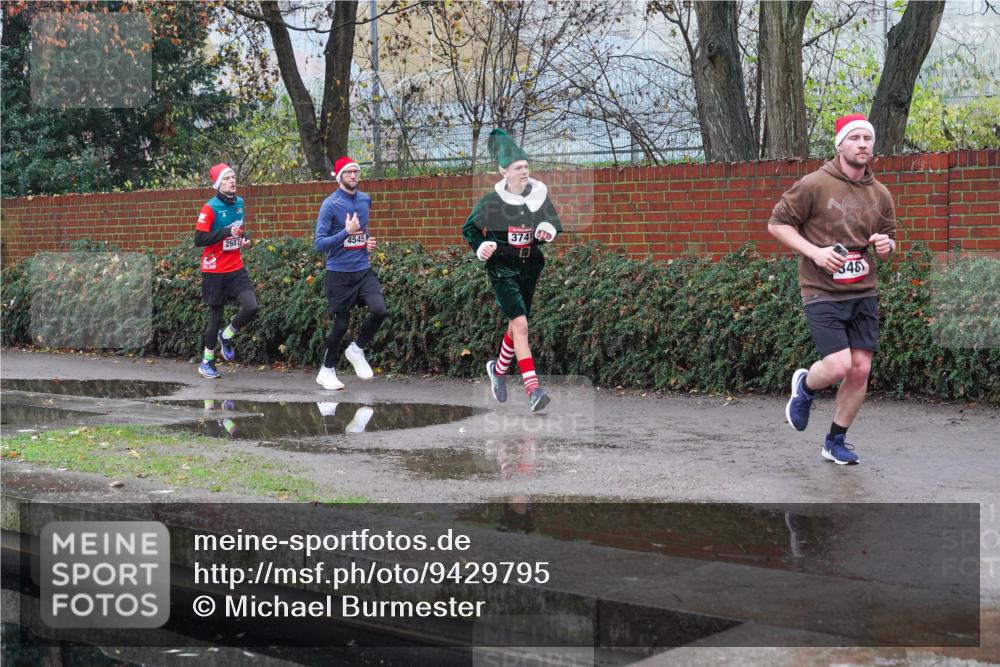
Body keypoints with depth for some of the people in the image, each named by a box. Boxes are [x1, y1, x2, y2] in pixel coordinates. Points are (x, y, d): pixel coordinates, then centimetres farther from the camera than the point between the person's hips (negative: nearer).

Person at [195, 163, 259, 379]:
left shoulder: (239, 203, 7)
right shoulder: (210, 208, -13)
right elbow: (199, 239, -18)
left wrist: (244, 238, 3)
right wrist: (227, 232, -24)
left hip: (236, 268, 5)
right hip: (215, 271, -5)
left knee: (251, 307, -12)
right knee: (216, 316, 3)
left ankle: (226, 336, 16)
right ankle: (207, 362, 21)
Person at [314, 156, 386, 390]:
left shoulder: (365, 200, 7)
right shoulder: (330, 205, -12)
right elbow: (319, 244, -15)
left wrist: (368, 241, 6)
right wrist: (347, 232, -25)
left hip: (364, 270, 5)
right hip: (339, 274, -5)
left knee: (379, 310, -16)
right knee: (340, 325, 2)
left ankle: (357, 350, 10)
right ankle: (327, 371, 23)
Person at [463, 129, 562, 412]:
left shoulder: (540, 194, 0)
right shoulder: (492, 201, -10)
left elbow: (554, 222, 13)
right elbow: (469, 228, 3)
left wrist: (548, 230, -9)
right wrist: (481, 247, -14)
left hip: (530, 266, 5)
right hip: (502, 268, -5)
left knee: (517, 325, 15)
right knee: (520, 324, -17)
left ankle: (498, 369, 42)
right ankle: (532, 389, -20)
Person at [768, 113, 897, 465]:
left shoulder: (880, 194, 8)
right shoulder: (814, 185, -8)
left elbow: (890, 239, 21)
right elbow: (777, 223, -4)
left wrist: (886, 245, -5)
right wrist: (814, 251, -16)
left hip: (863, 293, 5)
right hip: (822, 293, -5)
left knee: (860, 369, 2)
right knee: (838, 366, -16)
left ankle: (836, 441, 20)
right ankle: (805, 386, 21)